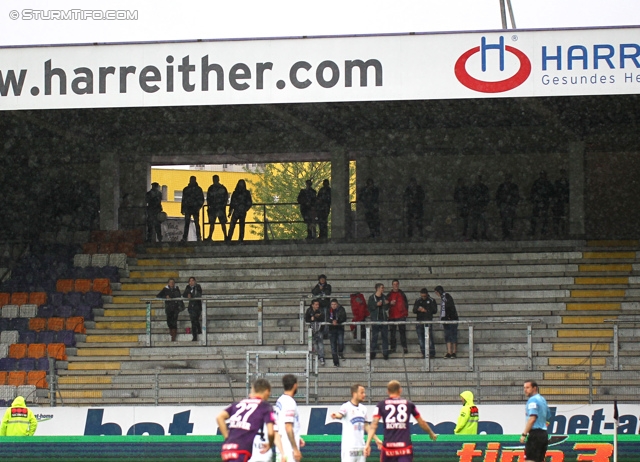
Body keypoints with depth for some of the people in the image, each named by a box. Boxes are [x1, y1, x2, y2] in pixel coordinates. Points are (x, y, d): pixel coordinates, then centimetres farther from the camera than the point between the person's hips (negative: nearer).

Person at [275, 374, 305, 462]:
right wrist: (295, 449, -19)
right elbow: (288, 428, -20)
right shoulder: (290, 402, -16)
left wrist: (297, 438, 20)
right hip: (288, 448, -10)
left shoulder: (280, 401, 13)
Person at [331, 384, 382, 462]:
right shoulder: (346, 407, -10)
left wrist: (376, 439, 17)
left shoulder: (363, 408, 12)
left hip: (360, 446, 7)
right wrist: (336, 415, -56)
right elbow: (340, 415, -32)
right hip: (349, 447, -7)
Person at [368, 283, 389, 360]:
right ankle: (373, 353, 5)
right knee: (374, 337, -2)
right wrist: (376, 305, -16)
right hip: (375, 319, -3)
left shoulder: (384, 297, 12)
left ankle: (385, 353, 7)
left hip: (384, 319, 3)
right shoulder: (372, 298, 0)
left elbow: (387, 309, 17)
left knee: (385, 337, 3)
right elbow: (369, 307, -5)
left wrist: (387, 304, -4)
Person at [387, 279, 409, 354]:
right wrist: (390, 303, -12)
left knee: (402, 331, -3)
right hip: (392, 316, 1)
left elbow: (406, 303, 13)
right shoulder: (389, 295, 9)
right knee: (392, 332, 0)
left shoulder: (402, 294, 9)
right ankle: (392, 347, 5)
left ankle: (404, 347, -1)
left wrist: (406, 312, 4)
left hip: (401, 316, -1)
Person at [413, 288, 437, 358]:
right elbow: (414, 310, 13)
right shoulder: (418, 300, 14)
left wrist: (426, 311, -14)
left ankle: (432, 353, -5)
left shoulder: (431, 301, 4)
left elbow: (435, 310, -1)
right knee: (421, 338, 2)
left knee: (429, 337, -9)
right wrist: (418, 309, -9)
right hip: (419, 321, 4)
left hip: (428, 321, -4)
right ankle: (424, 353, 9)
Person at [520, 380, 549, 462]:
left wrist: (524, 434, -21)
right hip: (543, 433, 10)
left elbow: (532, 418, -20)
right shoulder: (542, 400, 19)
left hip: (535, 434, -10)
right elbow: (548, 417, 26)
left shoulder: (533, 400, -10)